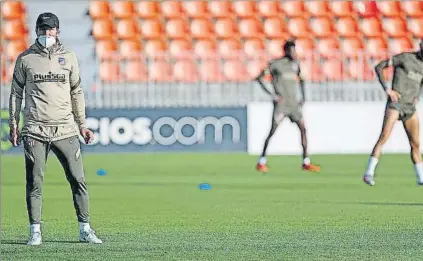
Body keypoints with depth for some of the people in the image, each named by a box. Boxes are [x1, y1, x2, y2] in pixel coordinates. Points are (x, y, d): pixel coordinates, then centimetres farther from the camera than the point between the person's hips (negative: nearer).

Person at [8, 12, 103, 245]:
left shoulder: (69, 57, 12)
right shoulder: (25, 59, 7)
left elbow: (76, 93, 15)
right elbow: (16, 93, 10)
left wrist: (82, 126, 11)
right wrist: (13, 127, 5)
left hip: (65, 130, 1)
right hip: (35, 130, -1)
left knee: (78, 180, -2)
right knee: (34, 182, -3)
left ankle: (85, 230, 5)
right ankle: (35, 232, 3)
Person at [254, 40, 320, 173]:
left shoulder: (295, 64, 11)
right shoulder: (276, 64, -7)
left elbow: (301, 80, 28)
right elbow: (259, 78, -8)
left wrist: (303, 97, 16)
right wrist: (272, 94, -15)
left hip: (293, 102, 6)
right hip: (281, 102, -6)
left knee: (303, 128, -1)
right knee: (273, 131, -10)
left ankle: (306, 163, 4)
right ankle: (261, 163, -4)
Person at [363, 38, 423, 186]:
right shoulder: (405, 57, -5)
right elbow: (379, 67, -6)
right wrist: (387, 89, -13)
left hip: (410, 107, 6)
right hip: (395, 103, -6)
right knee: (384, 137, -17)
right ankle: (369, 173, -19)